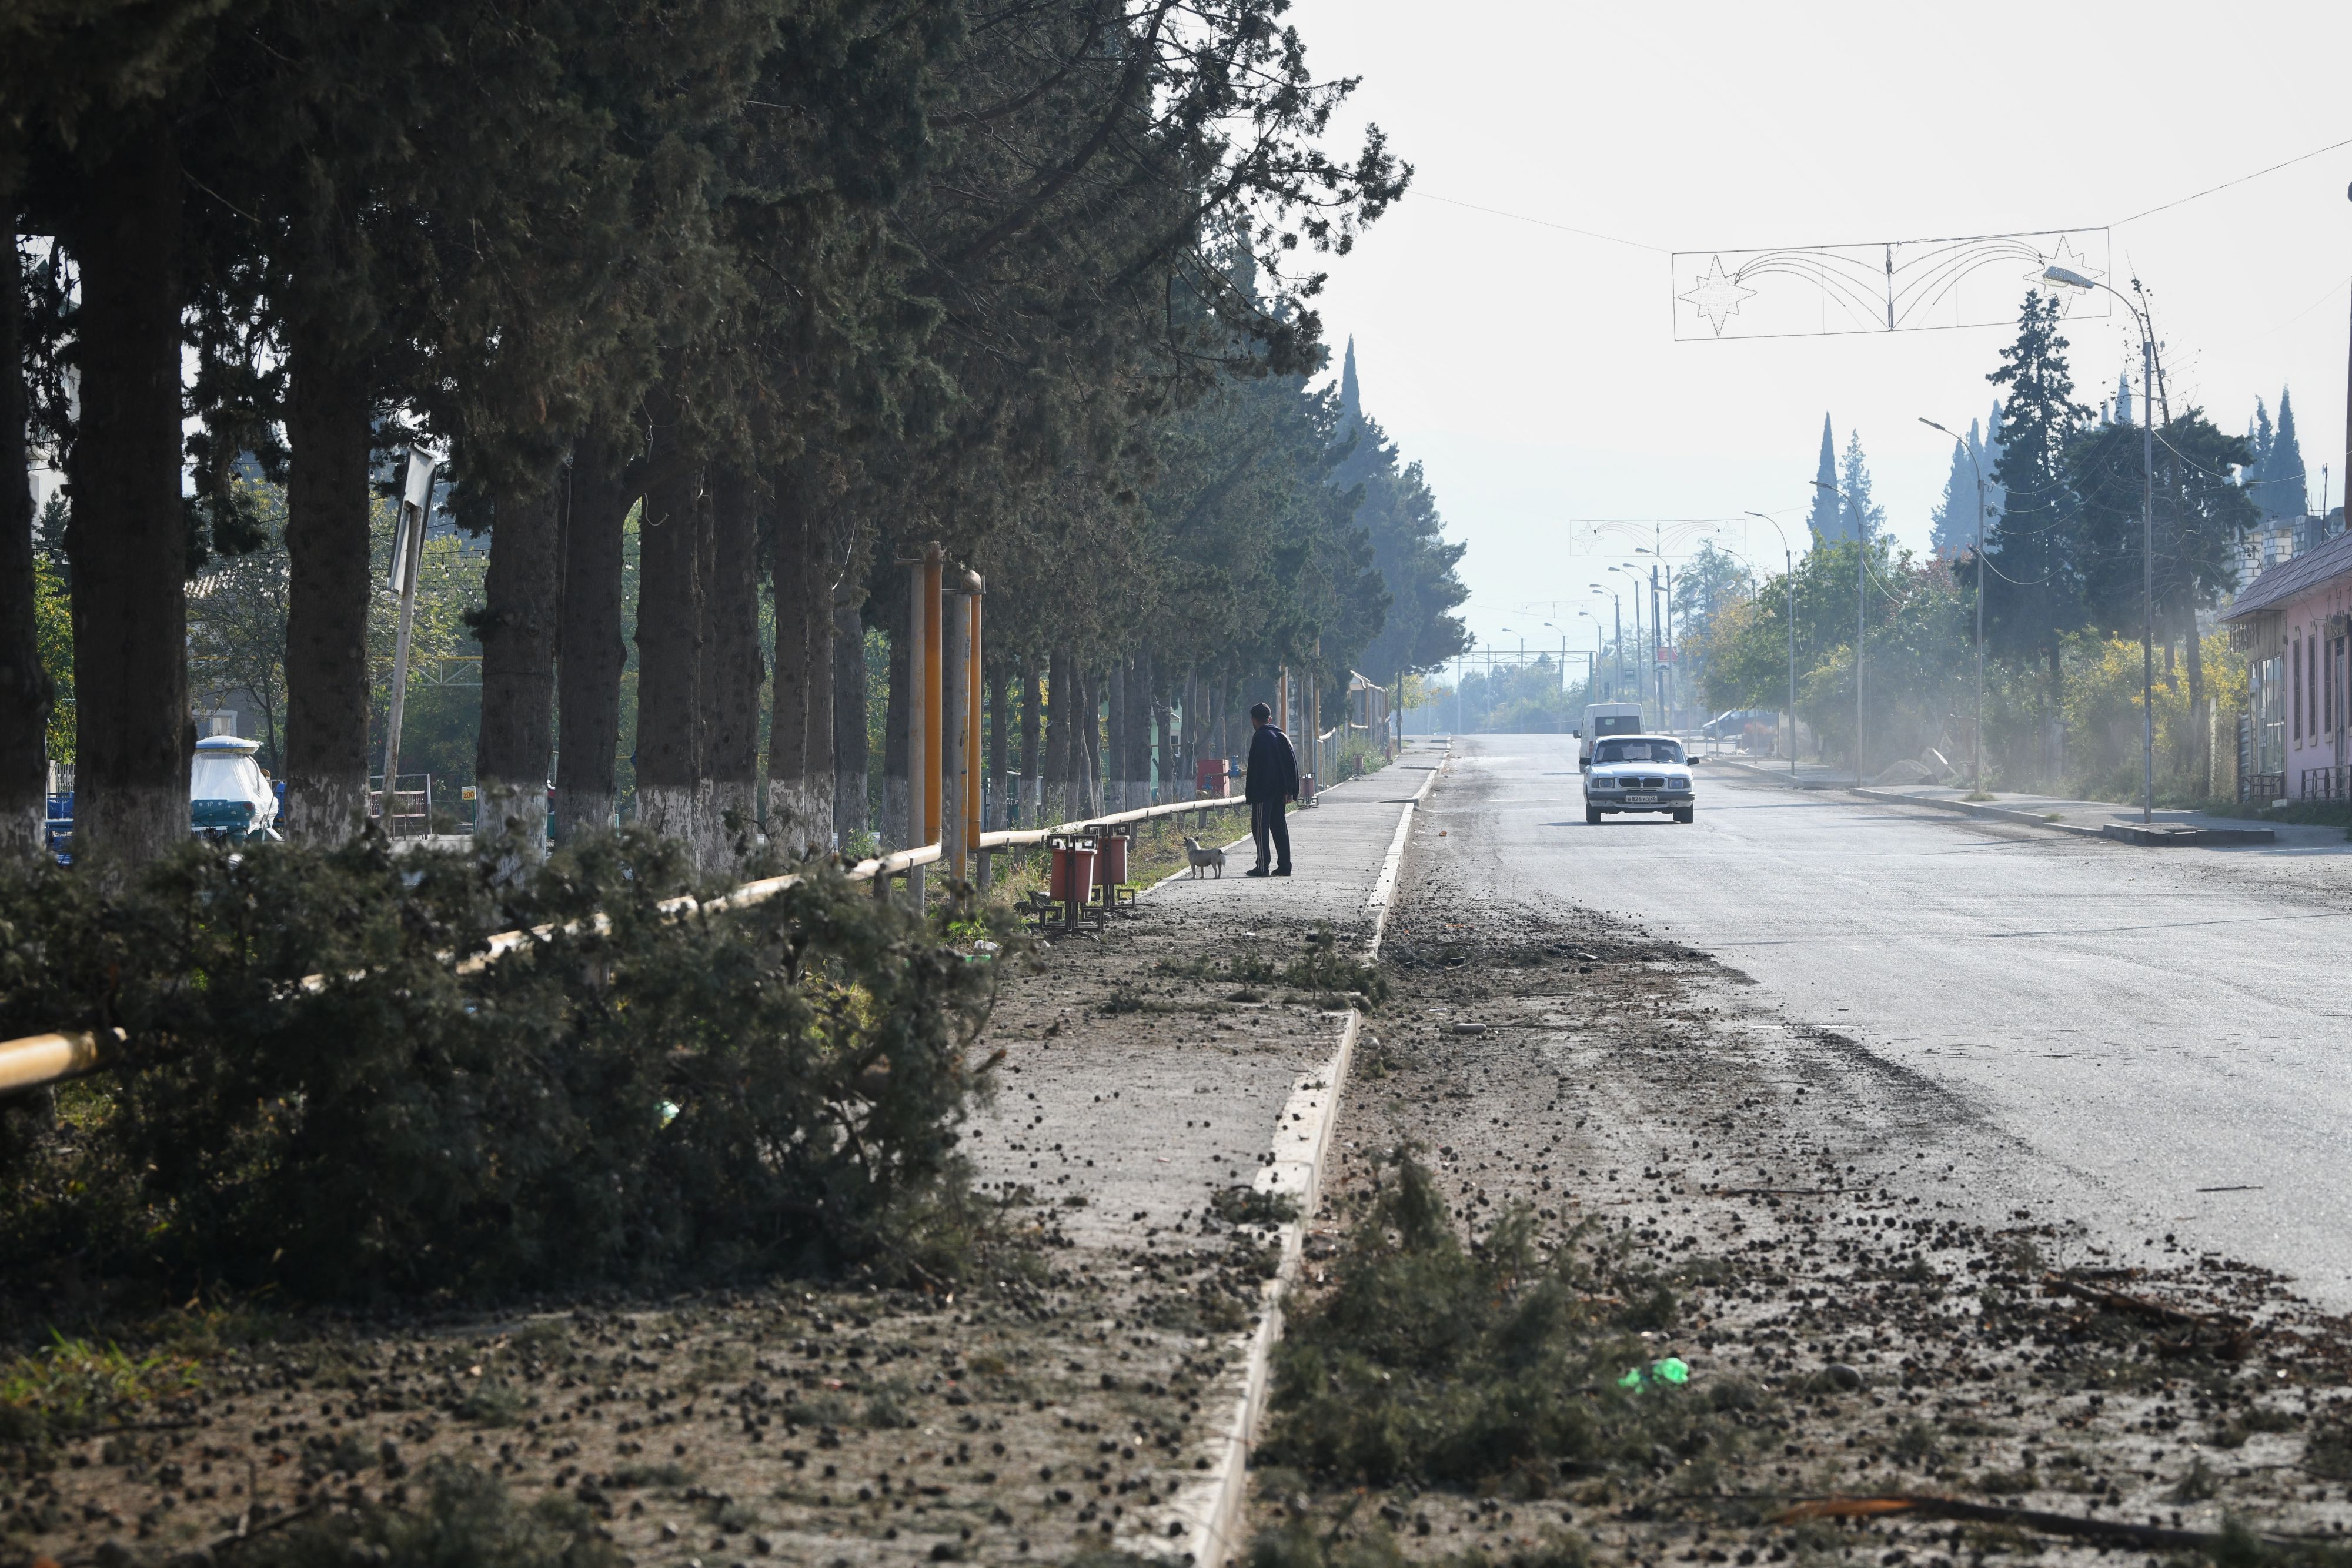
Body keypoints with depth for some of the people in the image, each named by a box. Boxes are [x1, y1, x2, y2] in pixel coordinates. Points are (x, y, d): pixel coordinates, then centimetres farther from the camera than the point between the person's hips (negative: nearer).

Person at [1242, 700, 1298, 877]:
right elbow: (1292, 764, 12)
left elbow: (1256, 768, -15)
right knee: (1279, 826, 10)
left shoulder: (1260, 738, -11)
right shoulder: (1281, 736, 12)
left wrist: (1251, 794, -12)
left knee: (1260, 826, -4)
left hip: (1263, 790, -8)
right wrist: (1289, 791, 12)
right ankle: (1284, 866, 9)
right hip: (1280, 792, 8)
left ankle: (1262, 866, -8)